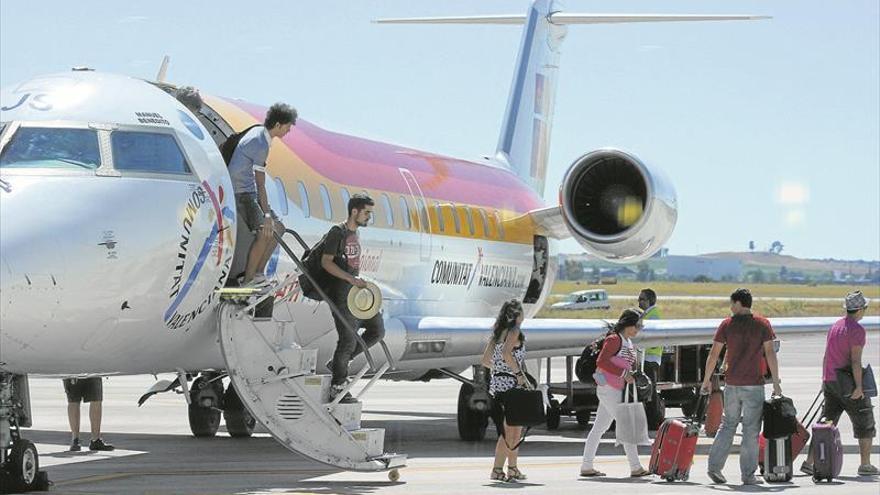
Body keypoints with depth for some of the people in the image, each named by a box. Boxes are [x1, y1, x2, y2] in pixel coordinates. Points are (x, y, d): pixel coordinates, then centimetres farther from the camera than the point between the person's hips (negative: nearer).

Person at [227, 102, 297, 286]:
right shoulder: (261, 145, -22)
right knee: (264, 232, -23)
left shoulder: (258, 131, 8)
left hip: (250, 190, 11)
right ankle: (248, 279, -19)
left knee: (277, 229, 10)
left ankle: (257, 273, 9)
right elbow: (260, 185, -24)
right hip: (242, 191, -11)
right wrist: (266, 215, -26)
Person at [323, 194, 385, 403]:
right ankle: (337, 387, 4)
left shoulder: (354, 233, 16)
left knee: (377, 331, 5)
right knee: (348, 339, -8)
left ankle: (337, 362, 15)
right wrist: (351, 279, -23)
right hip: (341, 294, -9)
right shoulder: (337, 232, -10)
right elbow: (326, 262, -16)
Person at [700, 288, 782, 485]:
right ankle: (748, 475, 3)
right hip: (754, 384, -2)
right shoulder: (762, 324, -2)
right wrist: (776, 383, -3)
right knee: (751, 430, 3)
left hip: (731, 384, 2)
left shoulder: (727, 324, 1)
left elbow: (713, 355, 1)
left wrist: (706, 380, 11)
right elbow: (770, 353, -7)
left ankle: (714, 467, 9)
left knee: (728, 425, 15)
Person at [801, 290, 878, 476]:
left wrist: (825, 382, 21)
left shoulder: (835, 327, 13)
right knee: (865, 423, 5)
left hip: (830, 382, 8)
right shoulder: (857, 330, -13)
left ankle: (809, 462, -3)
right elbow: (856, 359, -20)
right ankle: (865, 465, 6)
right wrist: (859, 386, -21)